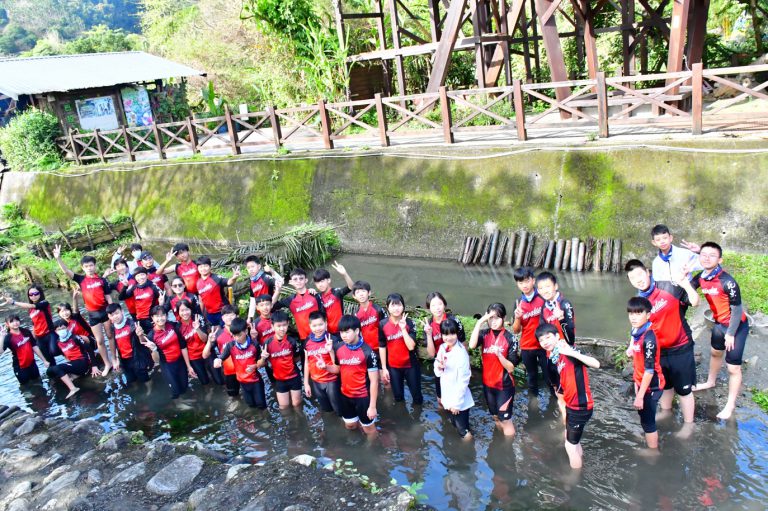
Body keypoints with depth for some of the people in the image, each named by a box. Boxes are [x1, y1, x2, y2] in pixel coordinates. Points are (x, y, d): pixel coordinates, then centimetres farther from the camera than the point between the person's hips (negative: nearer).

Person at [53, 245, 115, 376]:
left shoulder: (102, 280, -3)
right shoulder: (81, 279, 0)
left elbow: (108, 297, 0)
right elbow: (66, 271, -11)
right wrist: (58, 258, -24)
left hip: (105, 310, -1)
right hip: (92, 314, 1)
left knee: (110, 336, 11)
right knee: (99, 340, 6)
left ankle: (114, 359, 25)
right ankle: (107, 364, 18)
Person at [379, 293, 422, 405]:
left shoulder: (409, 323, -14)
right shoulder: (383, 325, -10)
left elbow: (411, 346, -21)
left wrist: (403, 328, -26)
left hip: (411, 365, -1)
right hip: (393, 366, 1)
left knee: (417, 396, 11)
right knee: (398, 397, 14)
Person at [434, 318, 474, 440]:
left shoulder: (461, 353, -23)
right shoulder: (442, 348, -2)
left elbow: (463, 380, -20)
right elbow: (438, 372, 8)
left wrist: (457, 402, -18)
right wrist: (439, 367, -15)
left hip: (459, 399, -7)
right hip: (447, 396, 7)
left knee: (463, 430, 7)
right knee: (454, 424, 24)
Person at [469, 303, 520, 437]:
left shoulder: (510, 338, -14)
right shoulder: (484, 334, -6)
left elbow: (511, 367, -14)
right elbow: (472, 345, -29)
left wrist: (499, 354, -30)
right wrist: (479, 322, -29)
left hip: (504, 386, -4)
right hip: (488, 384, 4)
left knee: (505, 419, 5)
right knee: (496, 417, 20)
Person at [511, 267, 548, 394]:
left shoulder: (543, 298, -9)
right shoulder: (519, 303, 0)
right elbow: (515, 331, 2)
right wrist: (517, 318, -18)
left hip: (544, 345, -3)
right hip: (527, 348, 3)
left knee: (549, 377, 2)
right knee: (532, 378, 16)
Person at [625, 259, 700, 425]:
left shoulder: (669, 288, -16)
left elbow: (695, 302, -12)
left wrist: (686, 284, -27)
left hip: (681, 348, -4)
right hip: (658, 351, 4)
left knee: (683, 389, 7)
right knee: (664, 385, 24)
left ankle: (688, 423, 26)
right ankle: (665, 412, 48)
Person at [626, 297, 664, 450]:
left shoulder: (648, 338, -28)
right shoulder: (635, 331, -2)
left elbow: (649, 370, -26)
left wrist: (640, 396, -22)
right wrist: (631, 353, 1)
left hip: (650, 387, -9)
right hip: (641, 383, 9)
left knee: (648, 423, 7)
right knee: (645, 419, 24)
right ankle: (651, 448, 43)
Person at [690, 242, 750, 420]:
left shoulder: (727, 282, -30)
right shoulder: (701, 278, -10)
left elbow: (737, 309, -23)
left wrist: (730, 334, -17)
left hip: (737, 326, -7)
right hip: (719, 323, 8)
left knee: (733, 367, -1)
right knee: (715, 353, 29)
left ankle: (730, 405, 14)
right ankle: (711, 381, 53)